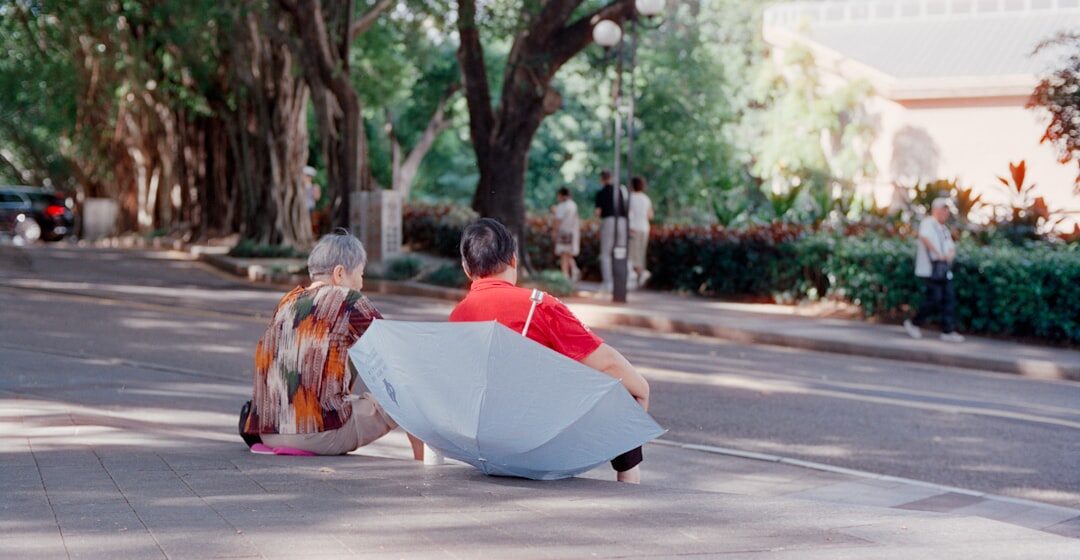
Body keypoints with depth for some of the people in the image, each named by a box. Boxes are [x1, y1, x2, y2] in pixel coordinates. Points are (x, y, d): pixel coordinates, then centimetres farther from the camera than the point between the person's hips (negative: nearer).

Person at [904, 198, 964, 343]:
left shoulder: (944, 229, 22)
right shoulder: (927, 223, -7)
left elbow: (951, 247, 20)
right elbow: (924, 237, -27)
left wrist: (950, 254, -5)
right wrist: (938, 254, -28)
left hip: (944, 270, 9)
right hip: (930, 270, -9)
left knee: (949, 299, 2)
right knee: (934, 301, -8)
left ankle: (948, 331, 5)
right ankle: (914, 323, 11)